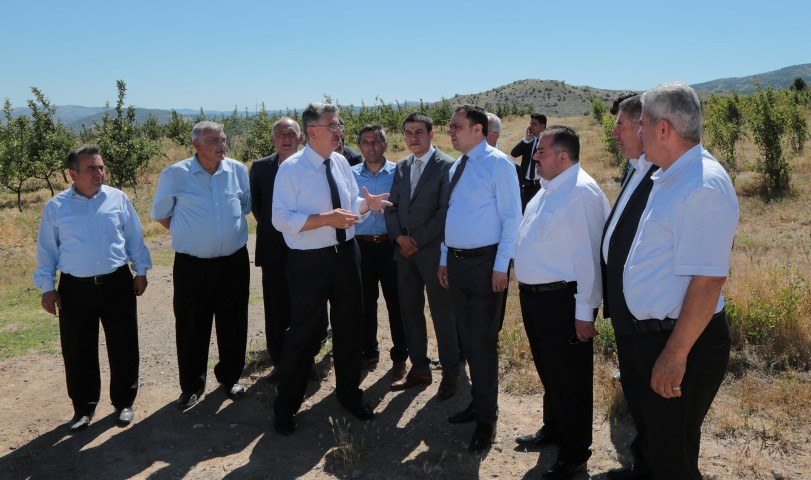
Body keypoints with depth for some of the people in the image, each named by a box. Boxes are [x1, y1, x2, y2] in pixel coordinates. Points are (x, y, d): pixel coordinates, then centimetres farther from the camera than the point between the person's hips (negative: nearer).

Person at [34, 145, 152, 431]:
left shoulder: (118, 199, 1)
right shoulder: (56, 207, 0)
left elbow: (134, 238, 7)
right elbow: (46, 250, 5)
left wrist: (141, 271, 6)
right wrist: (47, 287, 2)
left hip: (117, 284, 0)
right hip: (75, 289, 0)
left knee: (123, 347, 7)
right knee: (78, 352, 8)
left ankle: (124, 402, 25)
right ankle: (83, 407, 27)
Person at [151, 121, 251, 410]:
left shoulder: (238, 170, 1)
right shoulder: (175, 175, -6)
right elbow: (160, 213, 7)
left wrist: (232, 231, 11)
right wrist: (187, 234, 4)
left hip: (234, 261, 2)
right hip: (192, 264, -2)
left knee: (233, 323, 12)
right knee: (191, 326, 7)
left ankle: (230, 376, 32)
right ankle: (191, 385, 25)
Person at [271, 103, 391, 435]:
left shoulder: (341, 163, 5)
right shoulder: (291, 169, -14)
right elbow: (281, 219, -19)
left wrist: (366, 204, -9)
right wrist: (326, 218, -28)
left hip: (345, 254, 6)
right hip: (310, 261, -6)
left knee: (349, 326, 17)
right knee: (303, 332, 5)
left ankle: (349, 393, 39)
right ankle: (286, 405, 26)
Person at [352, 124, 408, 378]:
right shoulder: (351, 175, 3)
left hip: (391, 245, -2)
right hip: (361, 246, 2)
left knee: (396, 302, 5)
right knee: (365, 301, 13)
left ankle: (400, 356, 21)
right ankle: (368, 351, 31)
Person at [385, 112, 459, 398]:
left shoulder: (447, 166, -8)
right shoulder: (401, 166, 12)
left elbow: (446, 211, -13)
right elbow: (391, 206, 11)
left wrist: (418, 240, -13)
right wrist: (399, 237, -5)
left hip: (433, 251, -6)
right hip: (404, 251, 6)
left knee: (442, 313, 3)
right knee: (410, 311, 12)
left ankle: (450, 373, 18)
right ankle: (419, 369, 26)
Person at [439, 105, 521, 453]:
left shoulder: (497, 163, -10)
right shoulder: (456, 168, 12)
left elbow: (511, 218, -13)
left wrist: (501, 267, -16)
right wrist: (444, 260, 15)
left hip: (484, 263, -7)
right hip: (456, 261, 7)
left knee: (482, 342, 2)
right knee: (467, 339, 17)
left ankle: (487, 417, 19)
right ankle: (478, 402, 34)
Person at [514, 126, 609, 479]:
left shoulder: (580, 192, -20)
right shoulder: (549, 188, 11)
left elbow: (588, 257, -22)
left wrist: (584, 312, -20)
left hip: (562, 300, -9)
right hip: (533, 295, 9)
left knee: (569, 377, 7)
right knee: (548, 369, 24)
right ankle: (553, 429, 45)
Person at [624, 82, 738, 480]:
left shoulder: (703, 186, -23)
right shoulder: (669, 177, 7)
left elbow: (707, 282, -26)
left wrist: (675, 356, -23)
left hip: (681, 342, -9)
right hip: (651, 331, 9)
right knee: (655, 437, 25)